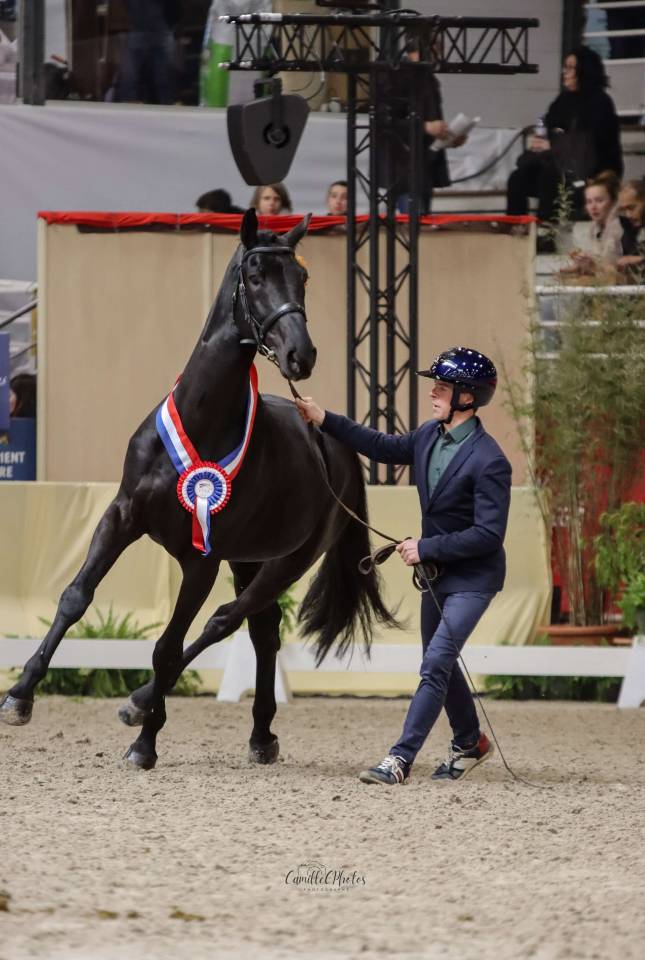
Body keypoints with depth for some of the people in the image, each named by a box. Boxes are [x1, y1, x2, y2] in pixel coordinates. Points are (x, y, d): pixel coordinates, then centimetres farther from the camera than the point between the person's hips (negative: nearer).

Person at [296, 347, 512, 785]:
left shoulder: (488, 461, -25)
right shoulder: (431, 436, -1)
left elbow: (488, 535, -26)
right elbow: (387, 448, 17)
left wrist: (425, 548, -22)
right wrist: (326, 420, 13)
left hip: (472, 579, -9)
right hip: (436, 571, 9)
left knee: (435, 665, -14)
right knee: (439, 663, 20)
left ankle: (400, 758, -15)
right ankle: (470, 742, 39)